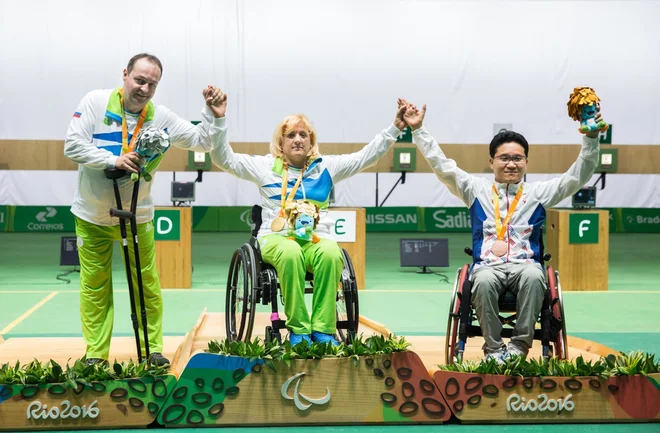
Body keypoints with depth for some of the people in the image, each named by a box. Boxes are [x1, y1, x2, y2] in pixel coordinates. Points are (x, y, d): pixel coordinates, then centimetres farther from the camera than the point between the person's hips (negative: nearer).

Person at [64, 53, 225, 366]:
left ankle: (153, 349, 16)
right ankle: (95, 354, 15)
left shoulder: (161, 117, -3)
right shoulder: (96, 102, -8)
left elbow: (201, 141, -1)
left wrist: (211, 112, -16)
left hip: (137, 216, 1)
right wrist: (114, 160, -24)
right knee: (94, 285, 5)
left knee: (147, 283, 3)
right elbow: (73, 146, -15)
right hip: (91, 215, -1)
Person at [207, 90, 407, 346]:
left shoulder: (326, 166, 17)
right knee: (291, 253, -38)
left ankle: (323, 331, -29)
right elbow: (224, 159, 6)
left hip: (316, 238, 2)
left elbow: (366, 156, 13)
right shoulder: (266, 166, 12)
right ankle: (298, 330, -30)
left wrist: (395, 128, 3)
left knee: (332, 254, -35)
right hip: (277, 237, -1)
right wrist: (219, 121, -8)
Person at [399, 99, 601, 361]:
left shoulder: (538, 192, 17)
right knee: (484, 280, -37)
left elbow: (578, 176, 11)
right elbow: (442, 167, 10)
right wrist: (418, 130, 3)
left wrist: (591, 137, -1)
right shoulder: (477, 189, 16)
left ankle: (519, 346, -26)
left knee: (534, 276, -36)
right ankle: (493, 348, -24)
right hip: (488, 265, 0)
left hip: (525, 264, 1)